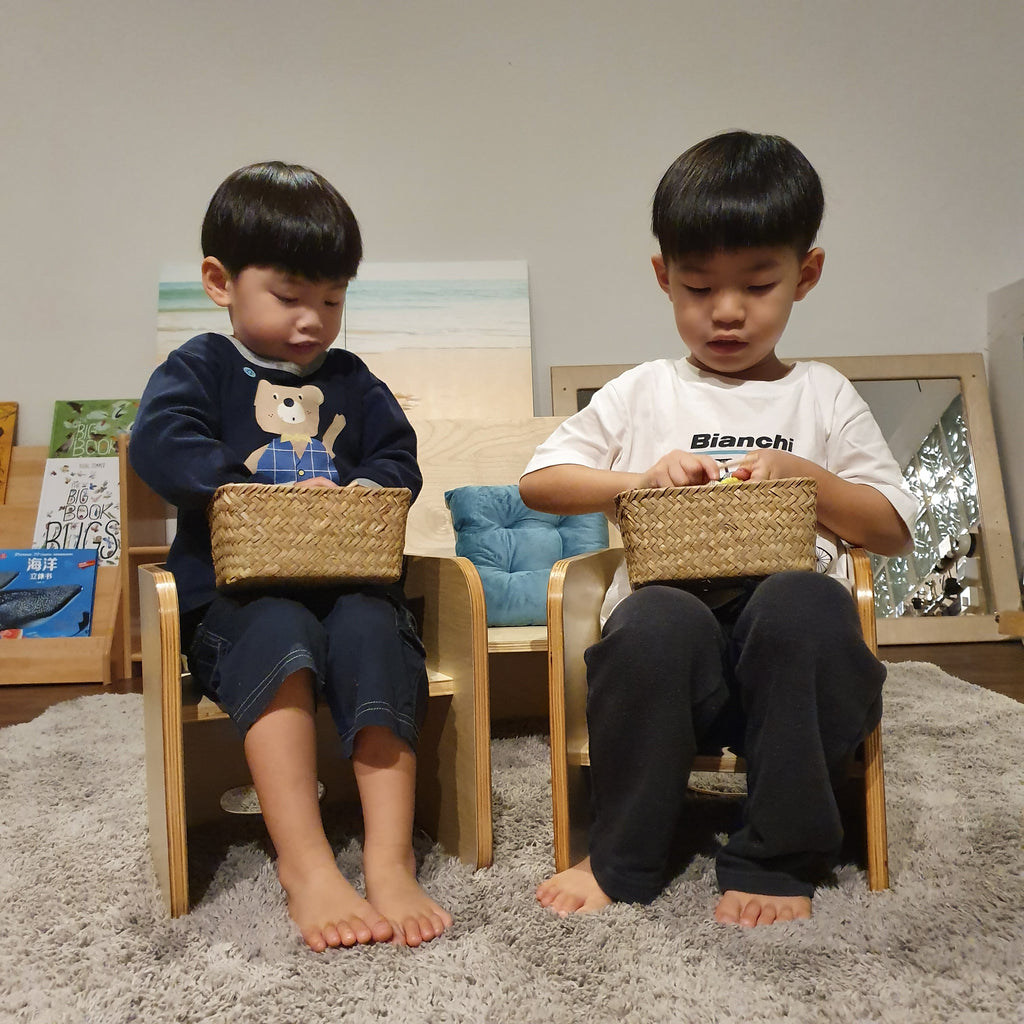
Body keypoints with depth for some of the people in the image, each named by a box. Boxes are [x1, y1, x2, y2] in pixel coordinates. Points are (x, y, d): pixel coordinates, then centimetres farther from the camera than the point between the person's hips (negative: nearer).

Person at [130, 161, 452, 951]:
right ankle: (305, 865, -35)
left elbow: (399, 460, 16)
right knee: (282, 635, -36)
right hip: (235, 590, -2)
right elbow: (159, 447, -9)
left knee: (373, 631, -31)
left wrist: (363, 491, -9)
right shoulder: (200, 367, 10)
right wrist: (271, 496, -20)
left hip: (348, 581, 3)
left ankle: (390, 860, -31)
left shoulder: (350, 380, 23)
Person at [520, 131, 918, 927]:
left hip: (790, 648, 1)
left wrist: (805, 476, -4)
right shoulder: (642, 394, 16)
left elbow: (894, 529, 14)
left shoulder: (823, 397, 16)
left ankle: (777, 860, -16)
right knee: (657, 620, -35)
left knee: (803, 603, -35)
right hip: (671, 642, 0)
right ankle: (625, 859, -13)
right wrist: (638, 479, -6)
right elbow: (537, 483, 11)